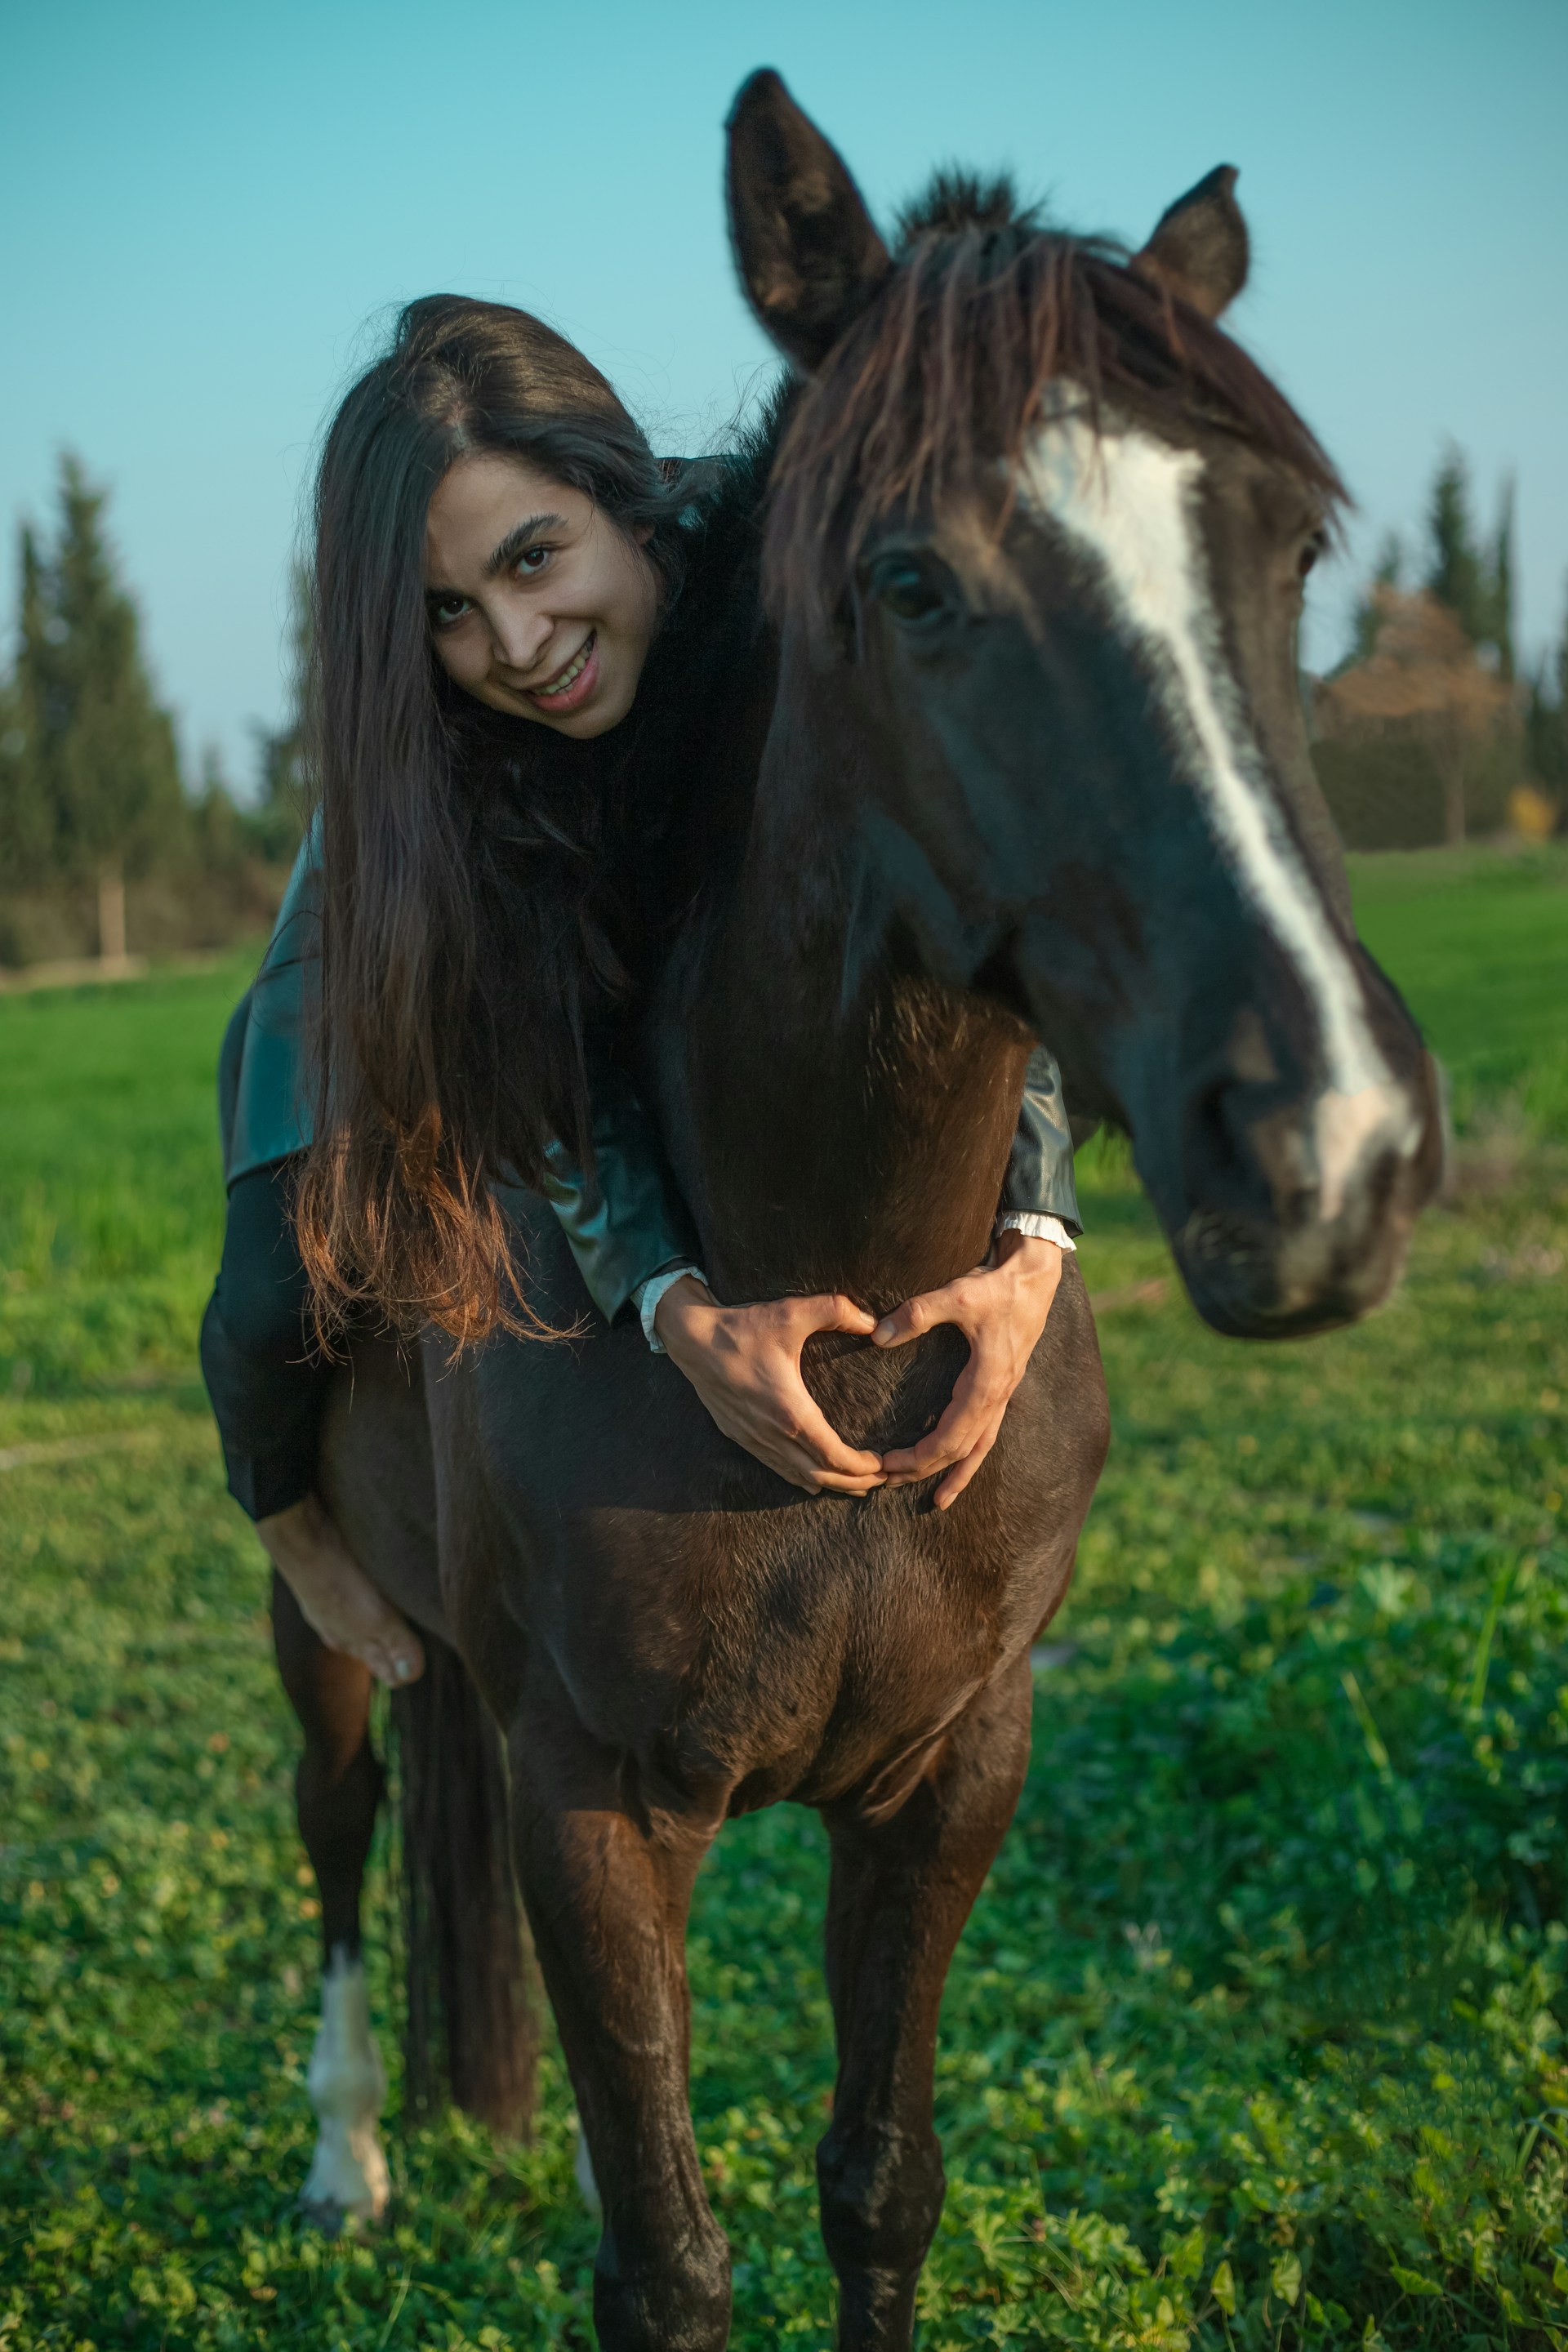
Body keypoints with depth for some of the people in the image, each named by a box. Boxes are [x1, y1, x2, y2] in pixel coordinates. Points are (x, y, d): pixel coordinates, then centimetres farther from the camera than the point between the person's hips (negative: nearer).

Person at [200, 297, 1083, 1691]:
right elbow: (548, 1079, -33)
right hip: (399, 970, -2)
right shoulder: (438, 758, -37)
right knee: (280, 1300, -13)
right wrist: (688, 1322, -51)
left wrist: (1030, 1254, -44)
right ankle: (292, 1515, 22)